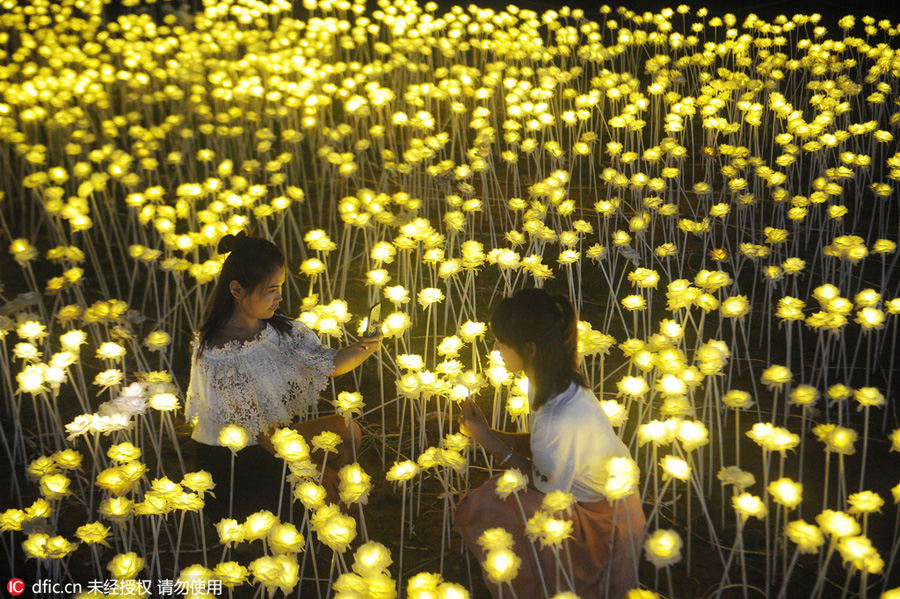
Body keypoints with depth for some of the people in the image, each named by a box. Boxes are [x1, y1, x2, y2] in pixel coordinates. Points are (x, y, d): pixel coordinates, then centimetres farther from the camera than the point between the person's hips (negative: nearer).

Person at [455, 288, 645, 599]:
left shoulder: (564, 418, -36)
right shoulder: (549, 382, -9)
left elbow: (547, 486, -20)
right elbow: (542, 443, 5)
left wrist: (488, 440, -16)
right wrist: (488, 433, -7)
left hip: (601, 518, -8)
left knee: (484, 508, -14)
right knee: (481, 503, -1)